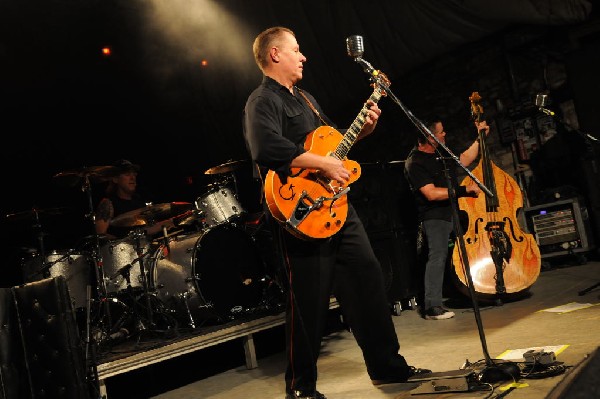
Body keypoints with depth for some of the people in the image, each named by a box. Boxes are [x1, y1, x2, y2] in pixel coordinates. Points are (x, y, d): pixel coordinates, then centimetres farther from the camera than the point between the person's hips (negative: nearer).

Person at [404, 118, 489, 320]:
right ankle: (432, 307, -15)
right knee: (438, 256, -17)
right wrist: (465, 190, -22)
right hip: (434, 216, -9)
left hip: (452, 212, 9)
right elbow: (432, 193, -23)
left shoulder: (440, 153, 12)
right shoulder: (415, 163, -15)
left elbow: (464, 160, 26)